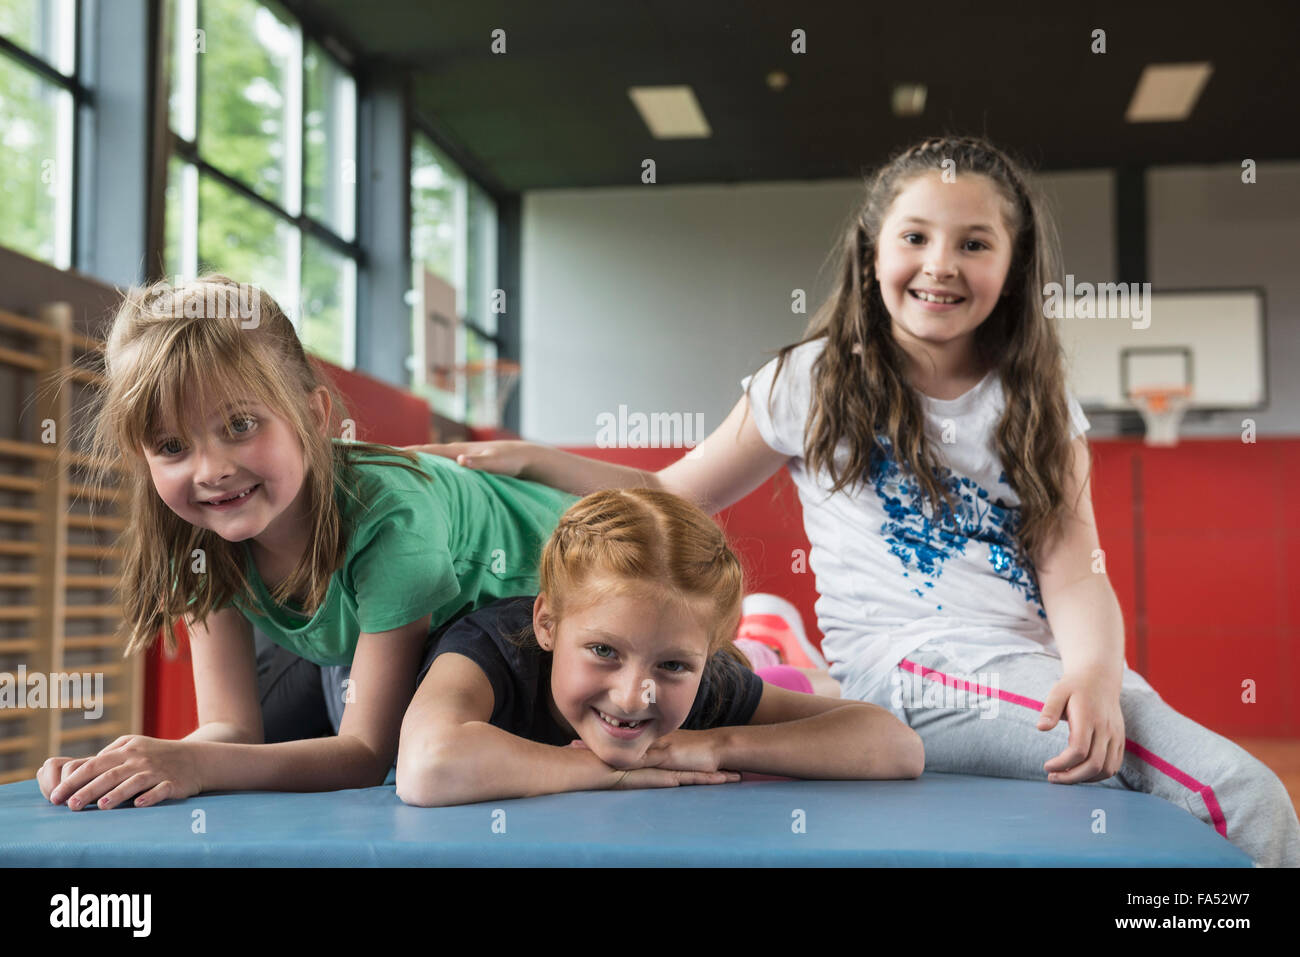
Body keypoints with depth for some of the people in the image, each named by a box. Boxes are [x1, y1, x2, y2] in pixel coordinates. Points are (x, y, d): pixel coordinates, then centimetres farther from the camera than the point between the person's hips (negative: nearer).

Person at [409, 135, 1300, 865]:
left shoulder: (1038, 406, 13)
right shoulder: (816, 380, 8)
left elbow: (1073, 573, 1)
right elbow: (671, 497, 15)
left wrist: (1093, 673, -20)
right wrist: (530, 459, 6)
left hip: (1031, 672, 5)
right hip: (899, 670, -4)